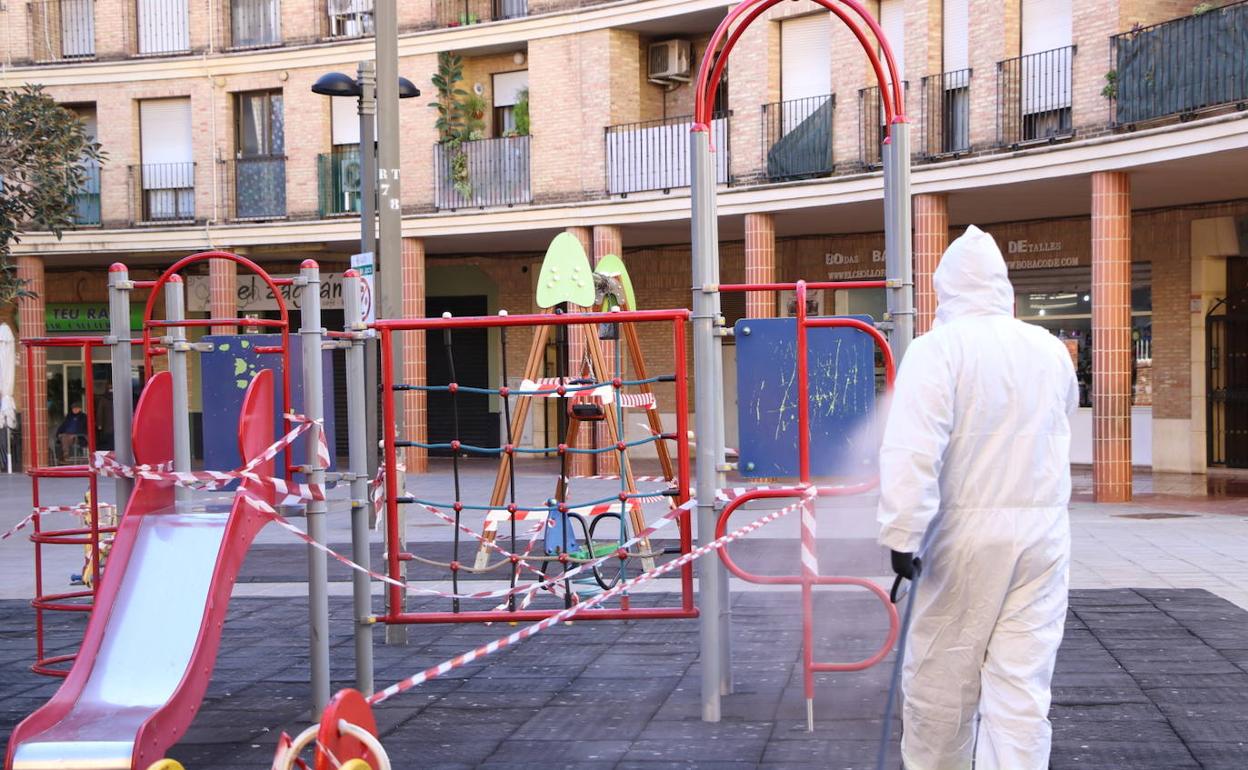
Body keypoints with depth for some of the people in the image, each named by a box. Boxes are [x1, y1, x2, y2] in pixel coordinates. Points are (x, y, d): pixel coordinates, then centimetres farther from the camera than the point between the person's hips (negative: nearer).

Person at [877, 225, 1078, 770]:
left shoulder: (940, 347, -9)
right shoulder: (1050, 351, 7)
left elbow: (913, 448, -21)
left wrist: (903, 534, -20)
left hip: (964, 531, -4)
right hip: (1042, 530, 4)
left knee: (941, 676, 11)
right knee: (1023, 684, 3)